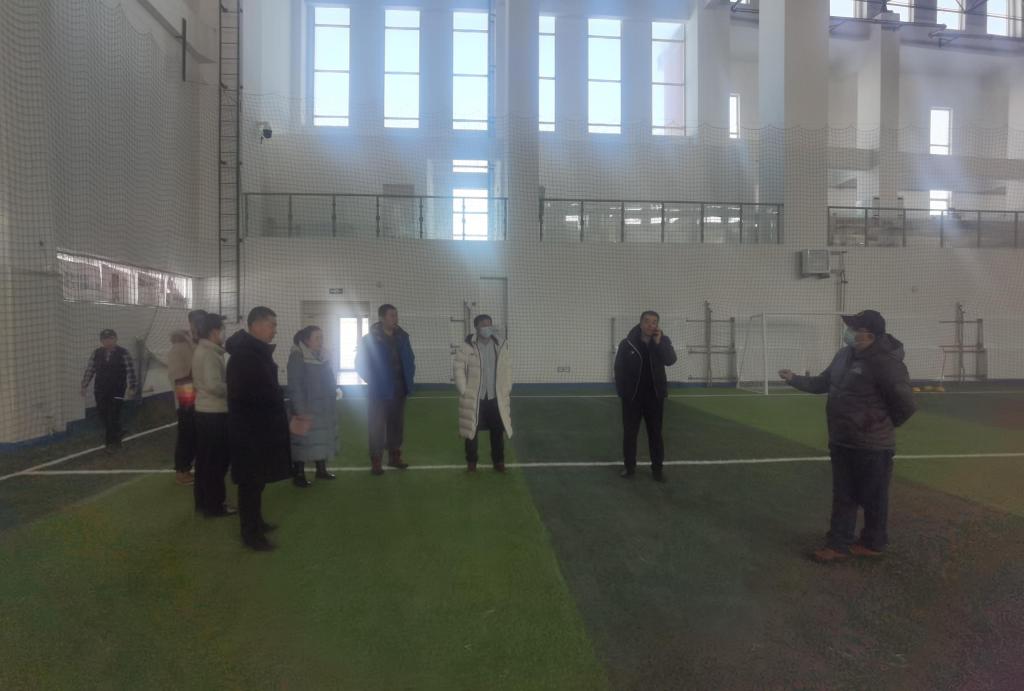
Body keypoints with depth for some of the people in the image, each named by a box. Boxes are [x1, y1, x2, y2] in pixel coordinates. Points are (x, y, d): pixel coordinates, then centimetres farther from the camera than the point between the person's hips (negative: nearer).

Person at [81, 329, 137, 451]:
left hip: (117, 390, -4)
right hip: (100, 390, 4)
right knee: (103, 414, 7)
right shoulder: (96, 353, 4)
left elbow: (130, 371, -8)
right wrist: (84, 385, 7)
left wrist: (131, 387, -12)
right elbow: (89, 370, 8)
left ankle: (112, 440, 13)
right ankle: (117, 433, 30)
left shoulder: (123, 353, -6)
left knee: (113, 415, -2)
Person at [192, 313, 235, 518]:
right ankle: (214, 505, 9)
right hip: (214, 413, -10)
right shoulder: (210, 354, -19)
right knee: (216, 461, 0)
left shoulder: (201, 350, 14)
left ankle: (203, 500, 28)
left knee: (205, 459, 18)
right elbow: (214, 385, -27)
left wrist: (228, 383, 9)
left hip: (205, 411, 10)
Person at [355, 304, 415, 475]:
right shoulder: (370, 339, -8)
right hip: (379, 391, -5)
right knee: (378, 426, 1)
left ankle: (395, 456, 24)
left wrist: (409, 377, 5)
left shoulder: (402, 337, 6)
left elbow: (410, 359, 15)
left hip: (399, 390, 5)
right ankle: (376, 461, 9)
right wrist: (372, 381, -7)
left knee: (397, 424, 12)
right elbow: (360, 364, -3)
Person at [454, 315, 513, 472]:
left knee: (498, 431, 8)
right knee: (472, 430, 5)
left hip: (496, 398, 3)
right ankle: (471, 461, 20)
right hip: (473, 398, -3)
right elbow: (459, 369, -7)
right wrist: (464, 391, -9)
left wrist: (506, 390, 4)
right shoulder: (467, 347, -8)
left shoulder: (501, 346, 3)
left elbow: (507, 368, 9)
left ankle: (498, 461, 23)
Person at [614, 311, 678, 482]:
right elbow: (619, 368, -2)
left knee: (655, 433, 8)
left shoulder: (663, 341, -3)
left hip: (654, 395, 1)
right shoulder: (627, 343, -8)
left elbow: (670, 360, -20)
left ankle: (657, 468, 18)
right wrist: (622, 391, -5)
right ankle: (629, 467, 20)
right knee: (629, 432, 6)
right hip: (632, 396, -1)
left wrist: (658, 343, -29)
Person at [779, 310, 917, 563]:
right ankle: (838, 544, 23)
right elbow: (823, 383, 18)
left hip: (871, 447, -8)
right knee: (843, 496, 14)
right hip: (841, 442, 8)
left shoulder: (885, 363, -22)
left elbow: (906, 405, -18)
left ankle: (873, 544, 29)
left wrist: (882, 426, -5)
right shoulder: (844, 355, 5)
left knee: (872, 498, 11)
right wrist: (795, 379, 9)